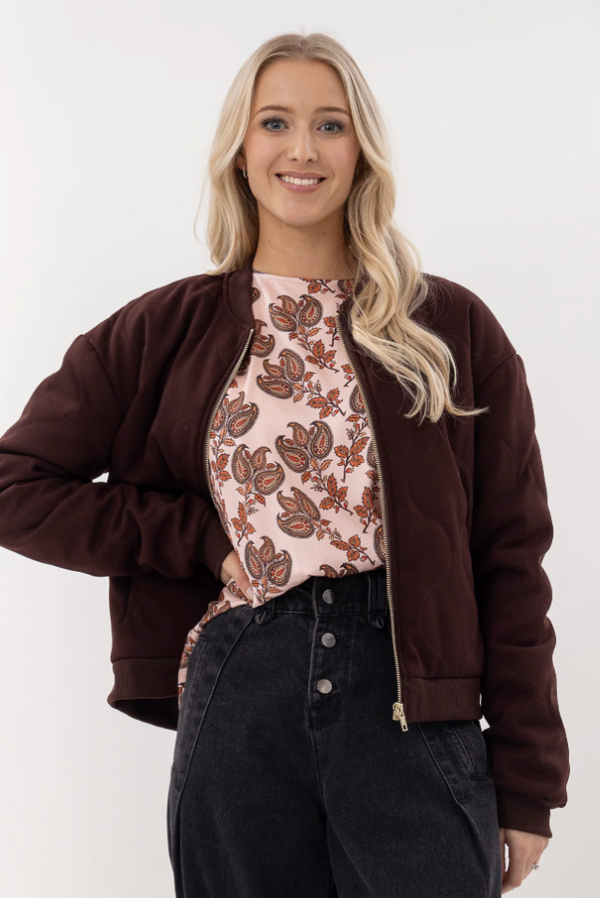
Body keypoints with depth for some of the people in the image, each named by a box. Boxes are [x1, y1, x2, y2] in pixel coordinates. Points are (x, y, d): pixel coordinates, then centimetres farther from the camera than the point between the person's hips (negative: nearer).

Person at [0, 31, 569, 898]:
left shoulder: (452, 328, 4)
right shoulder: (167, 330, 5)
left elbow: (510, 560, 3)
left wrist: (526, 785, 1)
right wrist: (207, 540, -5)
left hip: (413, 702, 0)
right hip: (241, 698, 1)